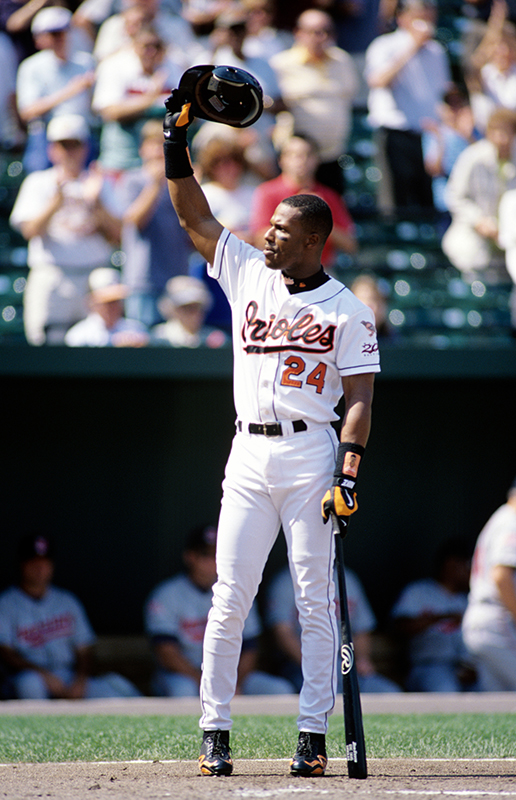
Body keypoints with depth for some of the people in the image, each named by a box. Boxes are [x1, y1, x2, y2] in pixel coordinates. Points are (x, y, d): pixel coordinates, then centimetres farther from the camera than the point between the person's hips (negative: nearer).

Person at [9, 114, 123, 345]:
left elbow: (116, 236, 6)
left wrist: (95, 203, -8)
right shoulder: (37, 183, 10)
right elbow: (30, 230, -4)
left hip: (95, 275, 2)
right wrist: (57, 201, -17)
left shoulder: (100, 184, 15)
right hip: (51, 275, -2)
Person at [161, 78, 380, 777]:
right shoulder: (247, 274, 11)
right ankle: (215, 732, 2)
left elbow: (360, 397, -4)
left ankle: (313, 734, 0)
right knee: (229, 599, -1)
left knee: (314, 600, -2)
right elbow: (194, 218, 12)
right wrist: (177, 147, 1)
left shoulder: (348, 310, 0)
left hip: (311, 453, -3)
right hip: (248, 457, 3)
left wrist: (350, 468, -15)